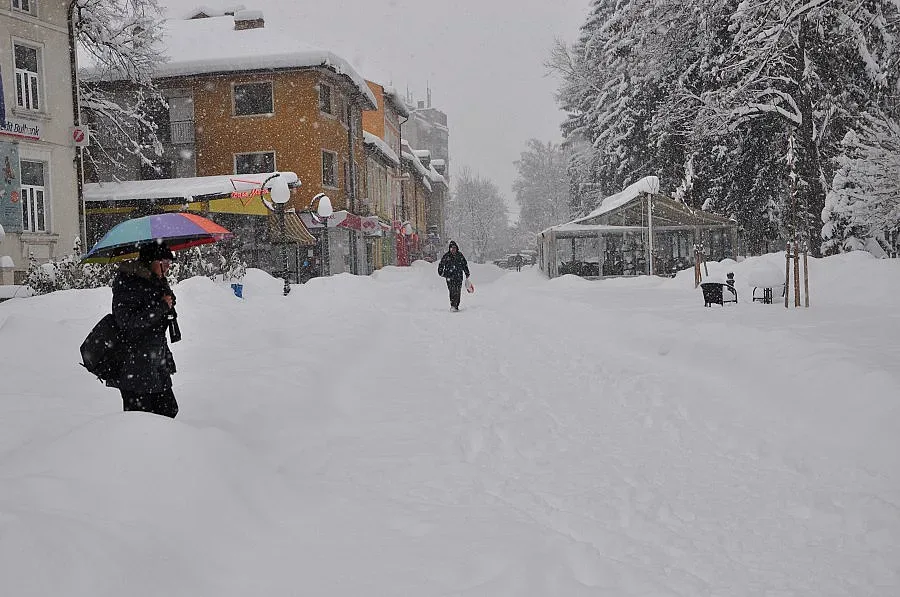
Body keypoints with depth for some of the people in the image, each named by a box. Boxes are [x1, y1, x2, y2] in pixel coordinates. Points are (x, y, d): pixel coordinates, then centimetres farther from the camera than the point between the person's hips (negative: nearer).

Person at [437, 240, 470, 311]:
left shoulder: (460, 255, 9)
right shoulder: (446, 256, 3)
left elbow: (465, 265, 19)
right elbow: (441, 265, 13)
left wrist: (467, 274, 19)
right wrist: (441, 272, 5)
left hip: (459, 276, 3)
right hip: (450, 276, -3)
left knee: (458, 292, 2)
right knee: (452, 291, -16)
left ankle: (456, 306, 11)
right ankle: (452, 306, -21)